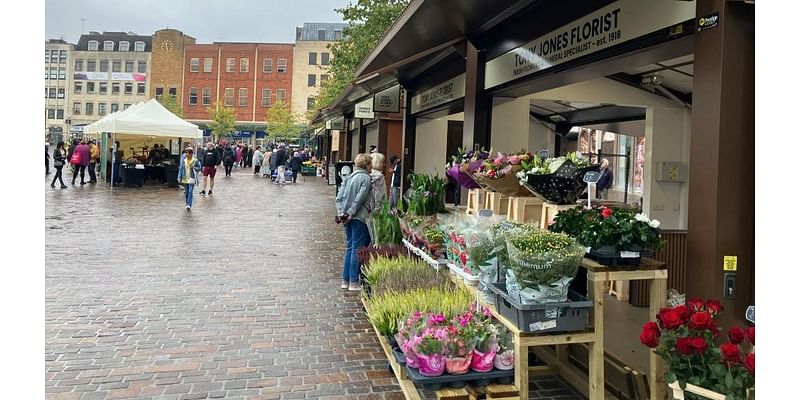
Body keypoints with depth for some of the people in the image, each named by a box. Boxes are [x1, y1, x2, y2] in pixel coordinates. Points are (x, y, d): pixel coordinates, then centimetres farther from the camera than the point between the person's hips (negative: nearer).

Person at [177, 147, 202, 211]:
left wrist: (194, 167, -16)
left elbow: (199, 168, 4)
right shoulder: (184, 161, 5)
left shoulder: (195, 161, -4)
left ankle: (189, 205, -18)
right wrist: (179, 178, 5)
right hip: (185, 179, 4)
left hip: (192, 179, -4)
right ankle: (188, 205, 19)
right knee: (186, 192, 8)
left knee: (190, 191, -13)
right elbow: (181, 169, 8)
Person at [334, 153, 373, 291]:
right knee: (358, 249, 0)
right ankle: (354, 282, 5)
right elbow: (360, 199, -17)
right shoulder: (366, 178, -9)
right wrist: (351, 213, -12)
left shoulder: (348, 177, 12)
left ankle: (345, 280, 19)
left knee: (350, 247, 15)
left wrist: (341, 213, 3)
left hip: (347, 217, 7)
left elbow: (339, 197, 7)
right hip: (360, 217, -7)